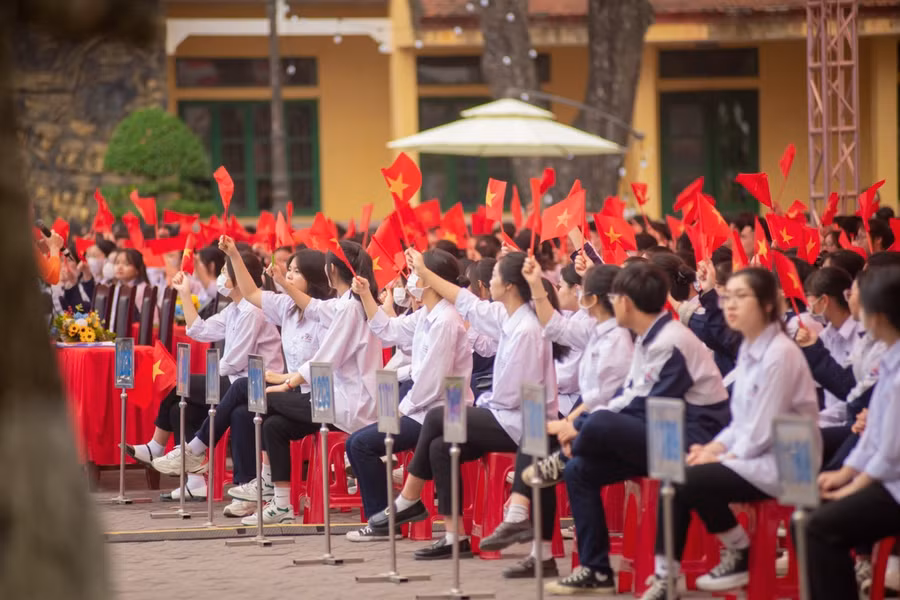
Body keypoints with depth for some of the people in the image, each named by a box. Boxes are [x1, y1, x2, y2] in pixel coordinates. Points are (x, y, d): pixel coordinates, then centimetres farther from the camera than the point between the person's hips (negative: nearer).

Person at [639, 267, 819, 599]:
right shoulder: (748, 349, 10)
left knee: (691, 481, -22)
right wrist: (715, 447, -1)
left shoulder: (780, 354, -18)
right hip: (751, 454, 9)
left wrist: (723, 456, -11)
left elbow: (763, 432, -19)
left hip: (784, 464, -9)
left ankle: (740, 556, -1)